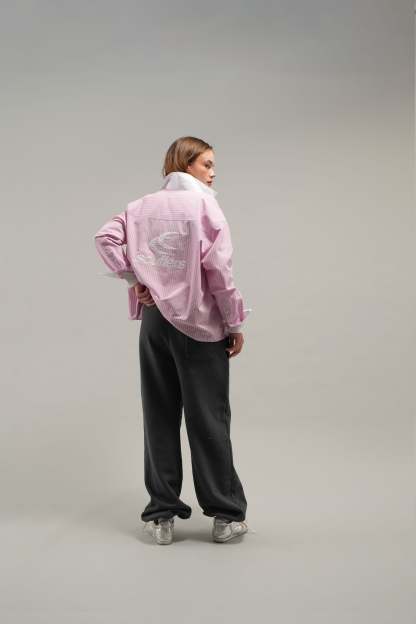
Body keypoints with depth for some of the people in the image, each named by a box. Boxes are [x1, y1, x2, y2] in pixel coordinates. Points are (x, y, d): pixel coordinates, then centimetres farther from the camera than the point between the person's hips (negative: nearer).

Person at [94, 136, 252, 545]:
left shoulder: (143, 206, 8)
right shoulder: (203, 205, -8)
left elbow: (105, 237, -3)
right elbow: (218, 267, -14)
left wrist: (133, 280, -2)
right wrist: (235, 323, -8)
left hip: (155, 319, 5)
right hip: (200, 321, -4)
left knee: (159, 416, 9)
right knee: (208, 417, 3)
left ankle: (161, 514, 15)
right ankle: (226, 514, 12)